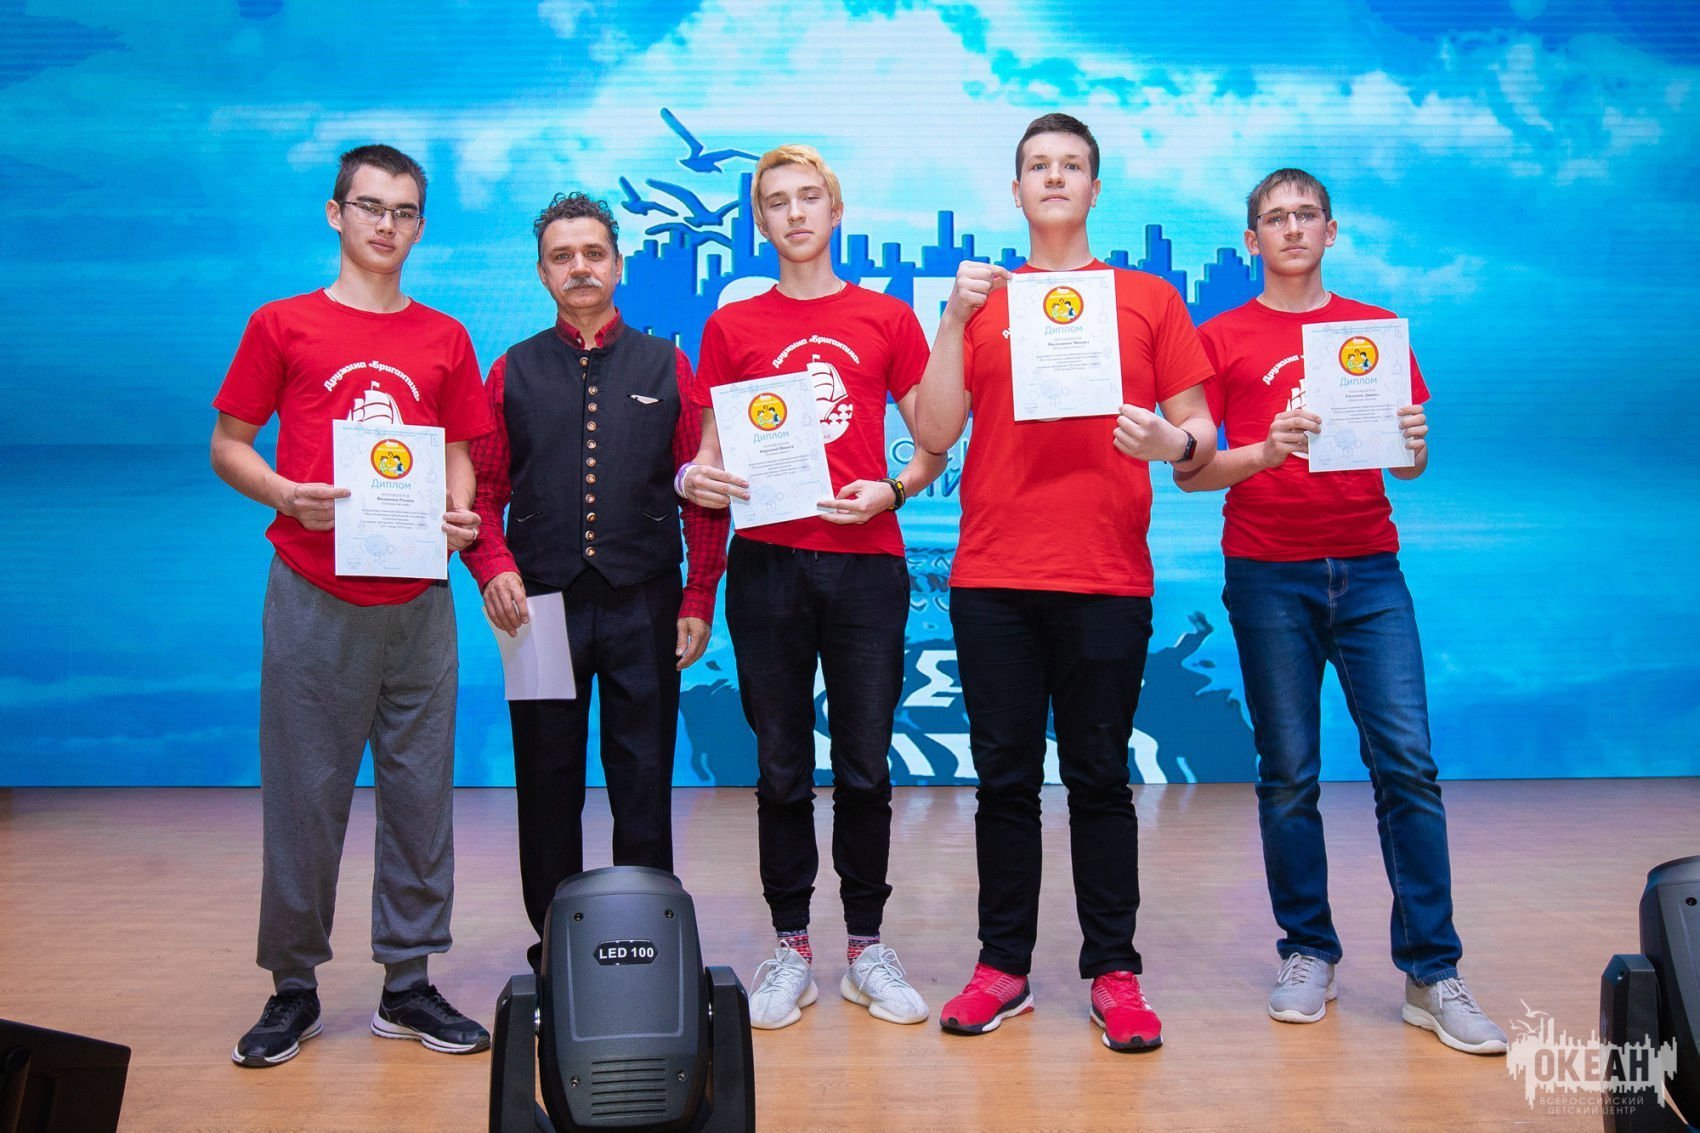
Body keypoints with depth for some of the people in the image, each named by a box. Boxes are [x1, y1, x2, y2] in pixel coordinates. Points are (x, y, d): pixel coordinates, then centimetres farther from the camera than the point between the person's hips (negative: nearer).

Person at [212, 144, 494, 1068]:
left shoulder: (444, 340, 12)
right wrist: (287, 495, -12)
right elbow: (228, 445, 7)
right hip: (314, 597, -2)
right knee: (305, 791, 2)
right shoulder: (282, 326, 6)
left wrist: (458, 516, -5)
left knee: (420, 788, 5)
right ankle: (293, 987, 18)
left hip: (417, 599, 2)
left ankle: (407, 983, 18)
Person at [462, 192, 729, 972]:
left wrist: (698, 600, -3)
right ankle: (553, 948, 19)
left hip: (643, 607, -1)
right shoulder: (511, 373, 10)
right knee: (547, 785, 7)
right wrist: (493, 567, -12)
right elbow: (481, 490, 6)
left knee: (644, 785, 4)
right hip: (541, 607, 1)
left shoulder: (666, 368, 8)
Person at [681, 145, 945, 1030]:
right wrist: (693, 480, -10)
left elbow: (933, 446, 10)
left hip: (866, 563, 0)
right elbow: (712, 451, 12)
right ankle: (791, 949, 16)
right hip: (766, 564, 1)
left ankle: (866, 946, 17)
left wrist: (891, 492, -9)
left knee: (865, 767, 4)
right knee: (781, 768, 5)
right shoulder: (730, 327, 11)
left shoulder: (888, 319, 9)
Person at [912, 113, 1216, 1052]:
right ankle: (1003, 966, 17)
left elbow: (1201, 429, 8)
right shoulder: (982, 301, 12)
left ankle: (1113, 972, 15)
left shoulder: (1149, 299, 10)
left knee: (1099, 778, 4)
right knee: (1005, 778, 6)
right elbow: (935, 432, 2)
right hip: (993, 578, 1)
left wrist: (1174, 443, -14)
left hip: (1106, 579, -1)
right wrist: (955, 319, -5)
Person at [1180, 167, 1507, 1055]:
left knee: (1407, 764, -4)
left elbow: (1410, 463, 13)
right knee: (1288, 774, 2)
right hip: (1267, 575, -2)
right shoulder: (1222, 338, 6)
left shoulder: (1377, 329, 13)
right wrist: (1262, 453, -18)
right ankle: (1308, 955, 16)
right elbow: (1187, 471, 0)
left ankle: (1432, 975, 4)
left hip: (1369, 570, 2)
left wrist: (1412, 448, -10)